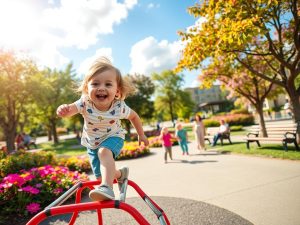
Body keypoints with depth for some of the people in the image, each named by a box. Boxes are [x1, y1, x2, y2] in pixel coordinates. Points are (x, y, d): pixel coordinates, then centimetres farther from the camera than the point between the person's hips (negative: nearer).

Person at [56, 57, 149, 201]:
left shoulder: (119, 107, -27)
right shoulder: (85, 104, -27)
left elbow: (134, 116, -7)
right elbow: (70, 110, -42)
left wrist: (141, 135, 2)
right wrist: (63, 109, -67)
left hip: (113, 138, -3)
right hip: (92, 143, 3)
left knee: (104, 151, -38)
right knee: (101, 176, 11)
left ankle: (107, 187, -40)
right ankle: (121, 174, 41)